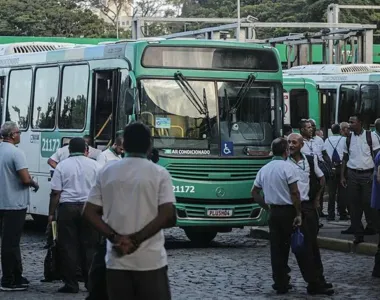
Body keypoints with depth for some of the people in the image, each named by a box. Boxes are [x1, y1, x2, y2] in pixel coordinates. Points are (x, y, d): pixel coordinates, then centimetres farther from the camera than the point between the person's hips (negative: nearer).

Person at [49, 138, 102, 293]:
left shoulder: (62, 166, -1)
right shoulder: (94, 165, 4)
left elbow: (56, 192, -3)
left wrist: (51, 213, 3)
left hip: (67, 208, -2)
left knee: (68, 247, 2)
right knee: (89, 247, 7)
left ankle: (71, 284, 2)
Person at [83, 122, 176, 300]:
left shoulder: (107, 172, 6)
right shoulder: (159, 174, -3)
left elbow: (89, 213, 3)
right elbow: (167, 216, -13)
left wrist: (115, 238, -5)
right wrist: (136, 239, -10)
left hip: (116, 261, 3)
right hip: (150, 260, -3)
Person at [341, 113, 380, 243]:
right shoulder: (349, 138, 7)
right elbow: (345, 158, 13)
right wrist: (342, 176, 7)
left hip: (367, 174, -3)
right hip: (352, 174, 3)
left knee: (368, 203, -5)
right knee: (354, 204, 3)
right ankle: (358, 233, 9)